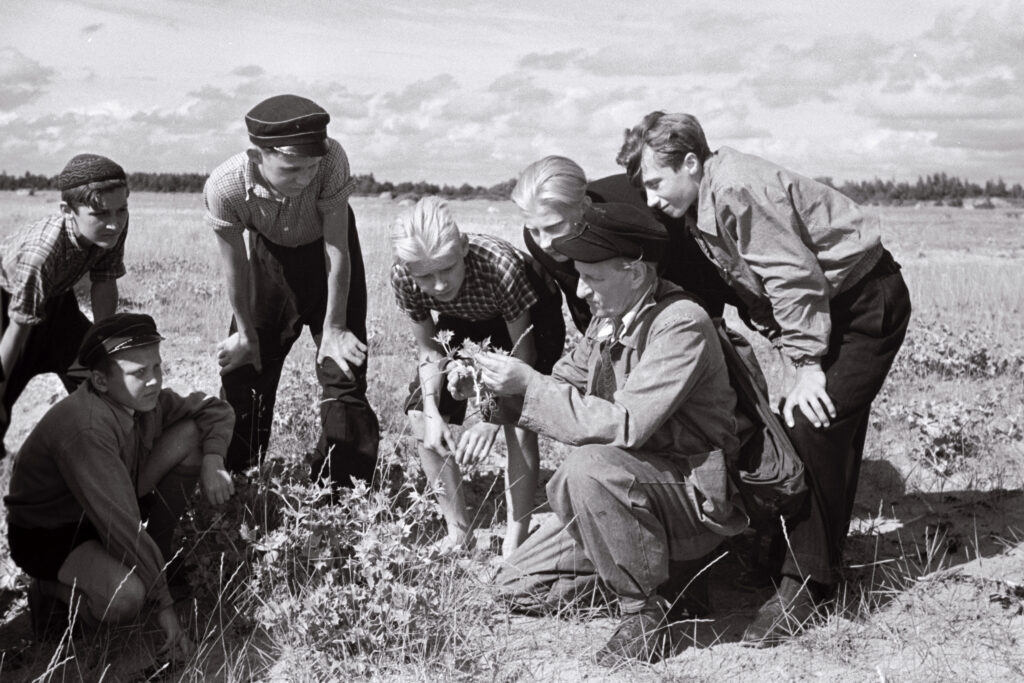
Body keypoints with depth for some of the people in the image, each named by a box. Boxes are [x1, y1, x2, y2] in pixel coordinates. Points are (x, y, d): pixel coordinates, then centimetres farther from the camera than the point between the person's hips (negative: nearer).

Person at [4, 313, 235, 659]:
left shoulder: (144, 397, -12)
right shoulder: (85, 429, -35)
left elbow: (216, 410, 3)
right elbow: (120, 524, -35)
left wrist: (212, 461, -18)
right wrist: (164, 604, -29)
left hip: (110, 508, 7)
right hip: (49, 535, -7)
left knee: (193, 433, -9)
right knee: (125, 598, -37)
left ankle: (157, 551, 2)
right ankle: (53, 589, -3)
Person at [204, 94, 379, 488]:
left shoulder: (331, 159, -38)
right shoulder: (224, 187, -34)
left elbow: (338, 251, -28)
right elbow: (235, 266, -19)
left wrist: (333, 328, -23)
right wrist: (245, 333, -9)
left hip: (326, 252, -1)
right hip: (270, 254, 2)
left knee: (342, 369, -6)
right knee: (243, 365, 7)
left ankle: (343, 490, 5)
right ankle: (235, 486, 25)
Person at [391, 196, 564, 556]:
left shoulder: (500, 265, -42)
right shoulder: (403, 278, -29)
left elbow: (523, 354, -30)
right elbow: (430, 351, -15)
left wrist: (490, 421, -39)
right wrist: (432, 411, -30)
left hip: (529, 317, -4)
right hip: (467, 322, 5)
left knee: (519, 422, -22)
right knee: (420, 415, -6)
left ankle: (514, 545, -7)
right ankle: (458, 532, 9)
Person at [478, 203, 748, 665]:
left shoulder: (682, 324, -23)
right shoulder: (609, 317, 2)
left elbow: (624, 425, -32)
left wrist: (529, 383, -28)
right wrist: (505, 389, -13)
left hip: (699, 498, -8)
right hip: (626, 490, 8)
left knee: (589, 465, -36)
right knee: (516, 584, 4)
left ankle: (644, 618, -17)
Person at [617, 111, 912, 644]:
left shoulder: (736, 189, -25)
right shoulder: (702, 210, 5)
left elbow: (795, 277, -27)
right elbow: (745, 289, 9)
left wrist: (806, 365, -22)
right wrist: (798, 362, 3)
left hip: (867, 302, -9)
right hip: (830, 305, 9)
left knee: (812, 429, -15)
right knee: (829, 430, 12)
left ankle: (804, 582, -8)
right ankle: (821, 555, 23)